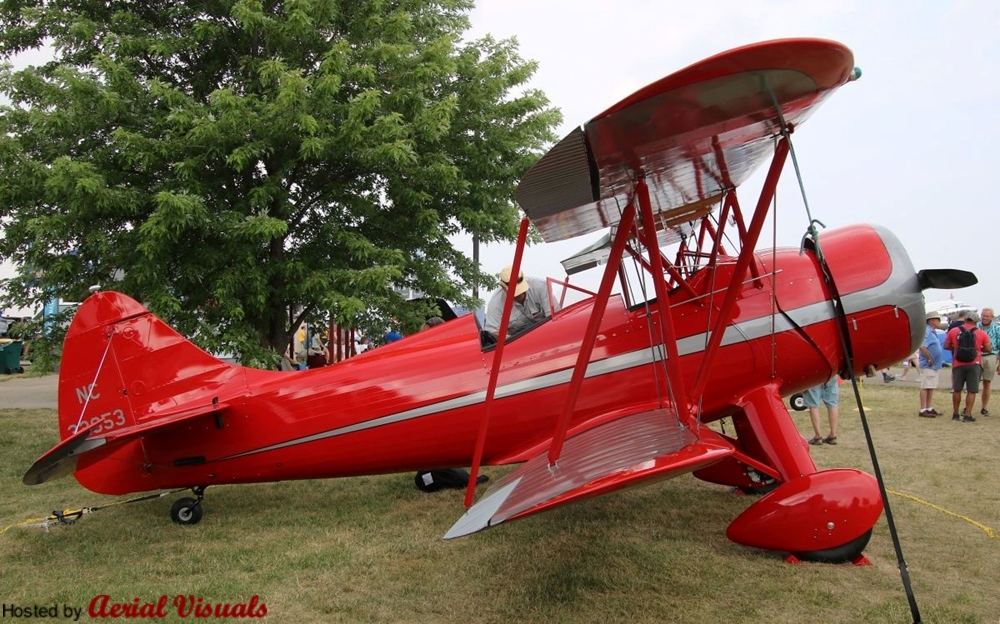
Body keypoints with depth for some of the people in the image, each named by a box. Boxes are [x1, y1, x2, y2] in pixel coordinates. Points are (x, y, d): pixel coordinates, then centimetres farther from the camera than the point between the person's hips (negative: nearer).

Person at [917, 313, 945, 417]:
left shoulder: (933, 332, 16)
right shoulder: (927, 331, -16)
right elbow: (922, 346, -28)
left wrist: (939, 361, 15)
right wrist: (930, 359, -22)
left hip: (934, 365, 10)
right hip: (928, 365, -10)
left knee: (931, 387, 14)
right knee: (925, 387, -7)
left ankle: (928, 408, 21)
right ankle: (923, 410, -5)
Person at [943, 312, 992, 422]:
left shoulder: (953, 331, 1)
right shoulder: (981, 333, -2)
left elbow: (946, 346, 4)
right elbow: (988, 348, 2)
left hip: (958, 364, 2)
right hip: (974, 364, -2)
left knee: (956, 390, 11)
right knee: (971, 391, 1)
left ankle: (955, 414, 19)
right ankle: (967, 415, -2)